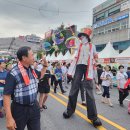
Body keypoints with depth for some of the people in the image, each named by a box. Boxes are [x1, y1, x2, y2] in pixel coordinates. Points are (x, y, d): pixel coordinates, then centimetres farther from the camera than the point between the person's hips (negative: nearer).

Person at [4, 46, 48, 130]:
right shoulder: (13, 74, -21)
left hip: (34, 107, 6)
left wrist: (45, 65, 9)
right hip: (20, 109, -6)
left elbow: (40, 76, 24)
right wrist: (9, 118, -25)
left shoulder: (32, 70, 2)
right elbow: (7, 95, -22)